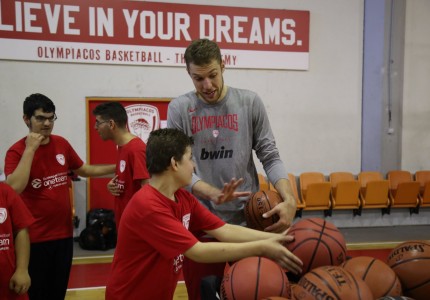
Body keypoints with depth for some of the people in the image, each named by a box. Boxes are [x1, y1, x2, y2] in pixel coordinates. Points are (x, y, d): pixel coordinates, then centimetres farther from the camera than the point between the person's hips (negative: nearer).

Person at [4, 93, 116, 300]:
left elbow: (83, 170, 16)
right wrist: (30, 149, -24)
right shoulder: (17, 151, -12)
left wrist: (115, 168, 10)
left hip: (64, 233, 5)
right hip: (35, 237, -4)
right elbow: (14, 188, -27)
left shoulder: (62, 144, 3)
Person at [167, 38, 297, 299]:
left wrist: (289, 199, -17)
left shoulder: (250, 102, 1)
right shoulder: (179, 108, 0)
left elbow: (270, 157, 0)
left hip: (247, 220, 0)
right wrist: (212, 193, -23)